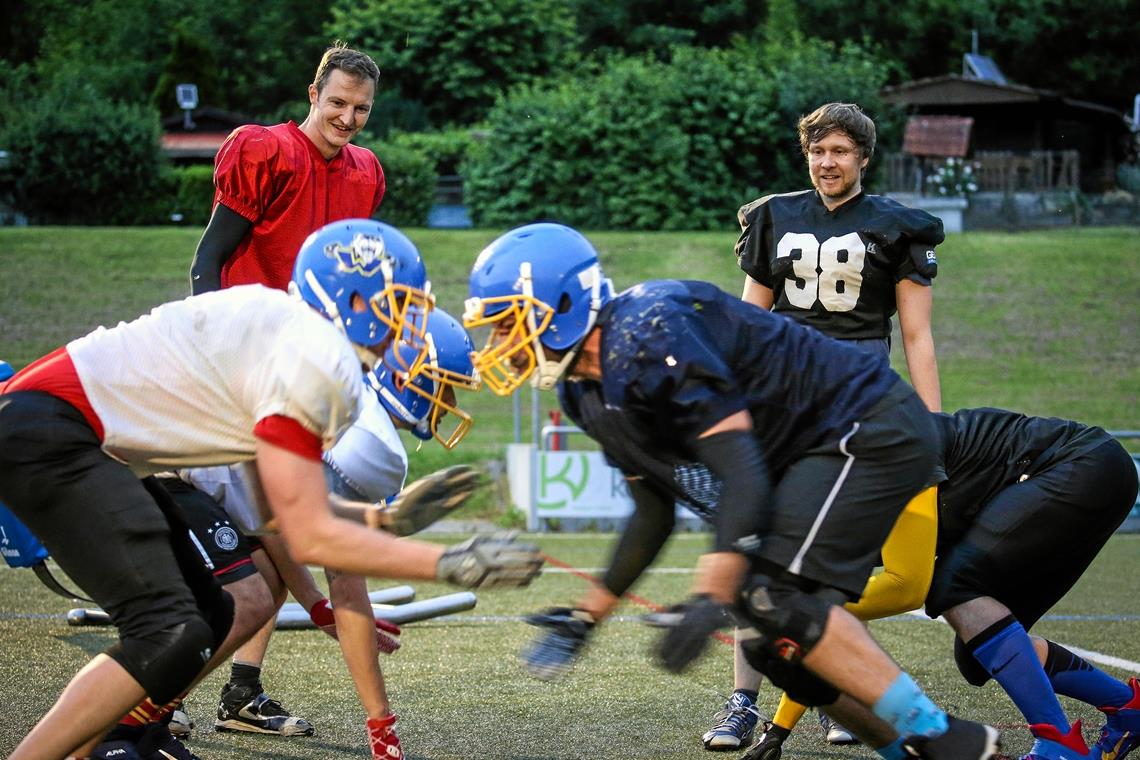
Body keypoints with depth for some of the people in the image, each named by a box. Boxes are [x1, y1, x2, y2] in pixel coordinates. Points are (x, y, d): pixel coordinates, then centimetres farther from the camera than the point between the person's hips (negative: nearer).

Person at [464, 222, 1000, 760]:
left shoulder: (650, 337, -25)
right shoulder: (590, 393, 6)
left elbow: (742, 469, -30)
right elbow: (654, 515, 16)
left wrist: (708, 599, -37)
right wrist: (587, 616, 15)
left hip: (872, 430, -10)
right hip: (813, 452, 10)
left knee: (772, 594, -22)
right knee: (778, 646, 6)